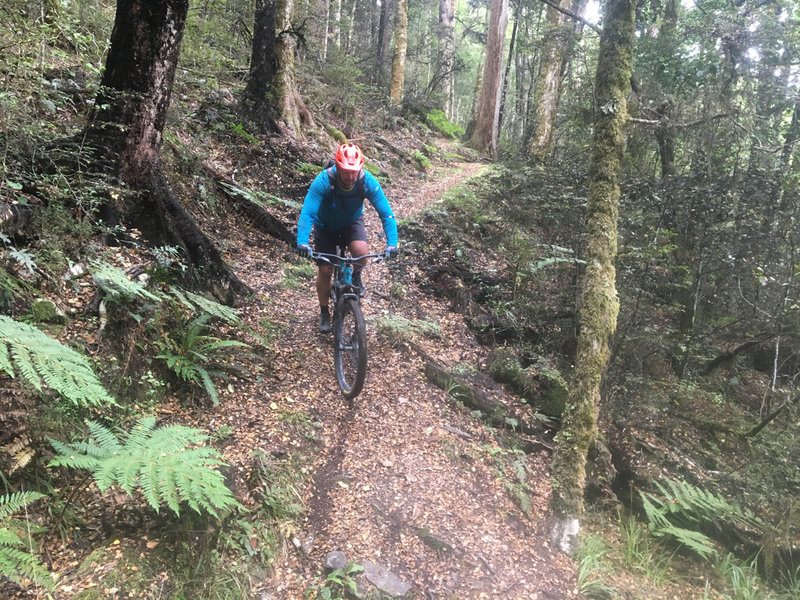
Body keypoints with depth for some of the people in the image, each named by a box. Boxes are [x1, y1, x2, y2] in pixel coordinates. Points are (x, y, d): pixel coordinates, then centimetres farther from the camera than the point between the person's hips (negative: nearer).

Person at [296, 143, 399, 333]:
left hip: (352, 222, 1)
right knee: (324, 271, -4)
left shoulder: (367, 181, -28)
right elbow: (307, 213, -37)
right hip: (326, 226, 0)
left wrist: (392, 244, -39)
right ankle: (324, 312, 22)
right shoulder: (323, 181, -33)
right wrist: (302, 242, -52)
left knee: (361, 251, -31)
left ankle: (356, 276, 6)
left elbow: (386, 213, -27)